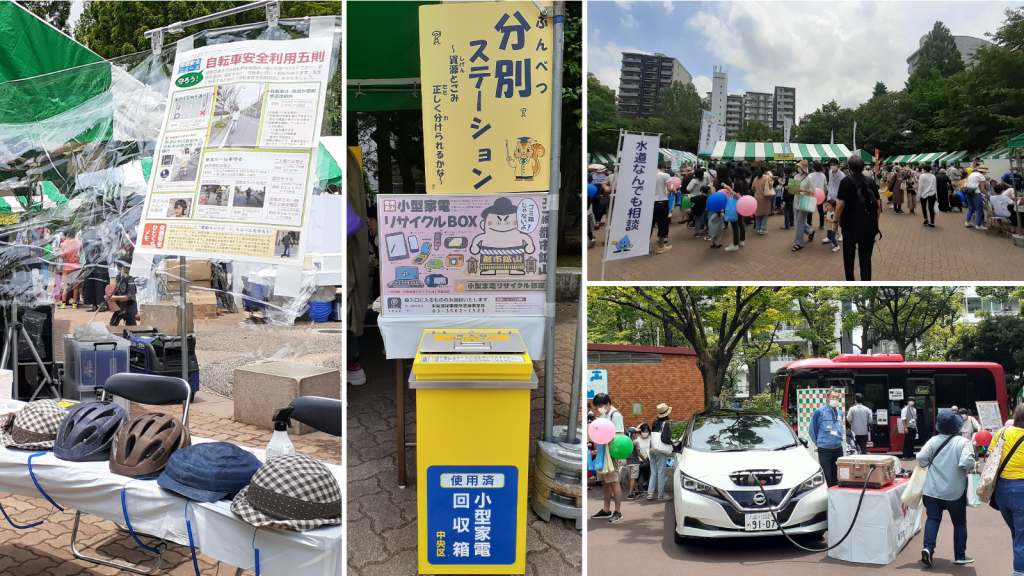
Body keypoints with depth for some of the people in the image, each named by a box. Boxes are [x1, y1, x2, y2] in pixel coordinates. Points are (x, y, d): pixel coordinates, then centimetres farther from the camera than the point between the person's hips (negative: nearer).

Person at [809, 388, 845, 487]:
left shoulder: (839, 413, 11)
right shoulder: (819, 412, -7)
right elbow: (812, 430, 0)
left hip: (838, 449, 5)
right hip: (824, 450, -5)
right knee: (827, 478, -3)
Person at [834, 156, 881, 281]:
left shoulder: (846, 182, -8)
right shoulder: (871, 182, 3)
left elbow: (840, 204, -14)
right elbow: (878, 204, 3)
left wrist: (836, 221, -2)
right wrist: (875, 222, 14)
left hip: (850, 225, -2)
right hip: (868, 226, 2)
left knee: (849, 256, 15)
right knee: (866, 257, 4)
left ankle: (850, 283, 27)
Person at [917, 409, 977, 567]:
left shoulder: (933, 441, -3)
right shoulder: (963, 442, -12)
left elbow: (921, 458, -10)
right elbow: (967, 462, -25)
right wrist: (970, 470, -3)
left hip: (933, 489, 2)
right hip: (955, 492, -2)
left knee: (933, 519, 7)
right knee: (959, 523, 14)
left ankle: (928, 547, -13)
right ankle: (960, 556, 21)